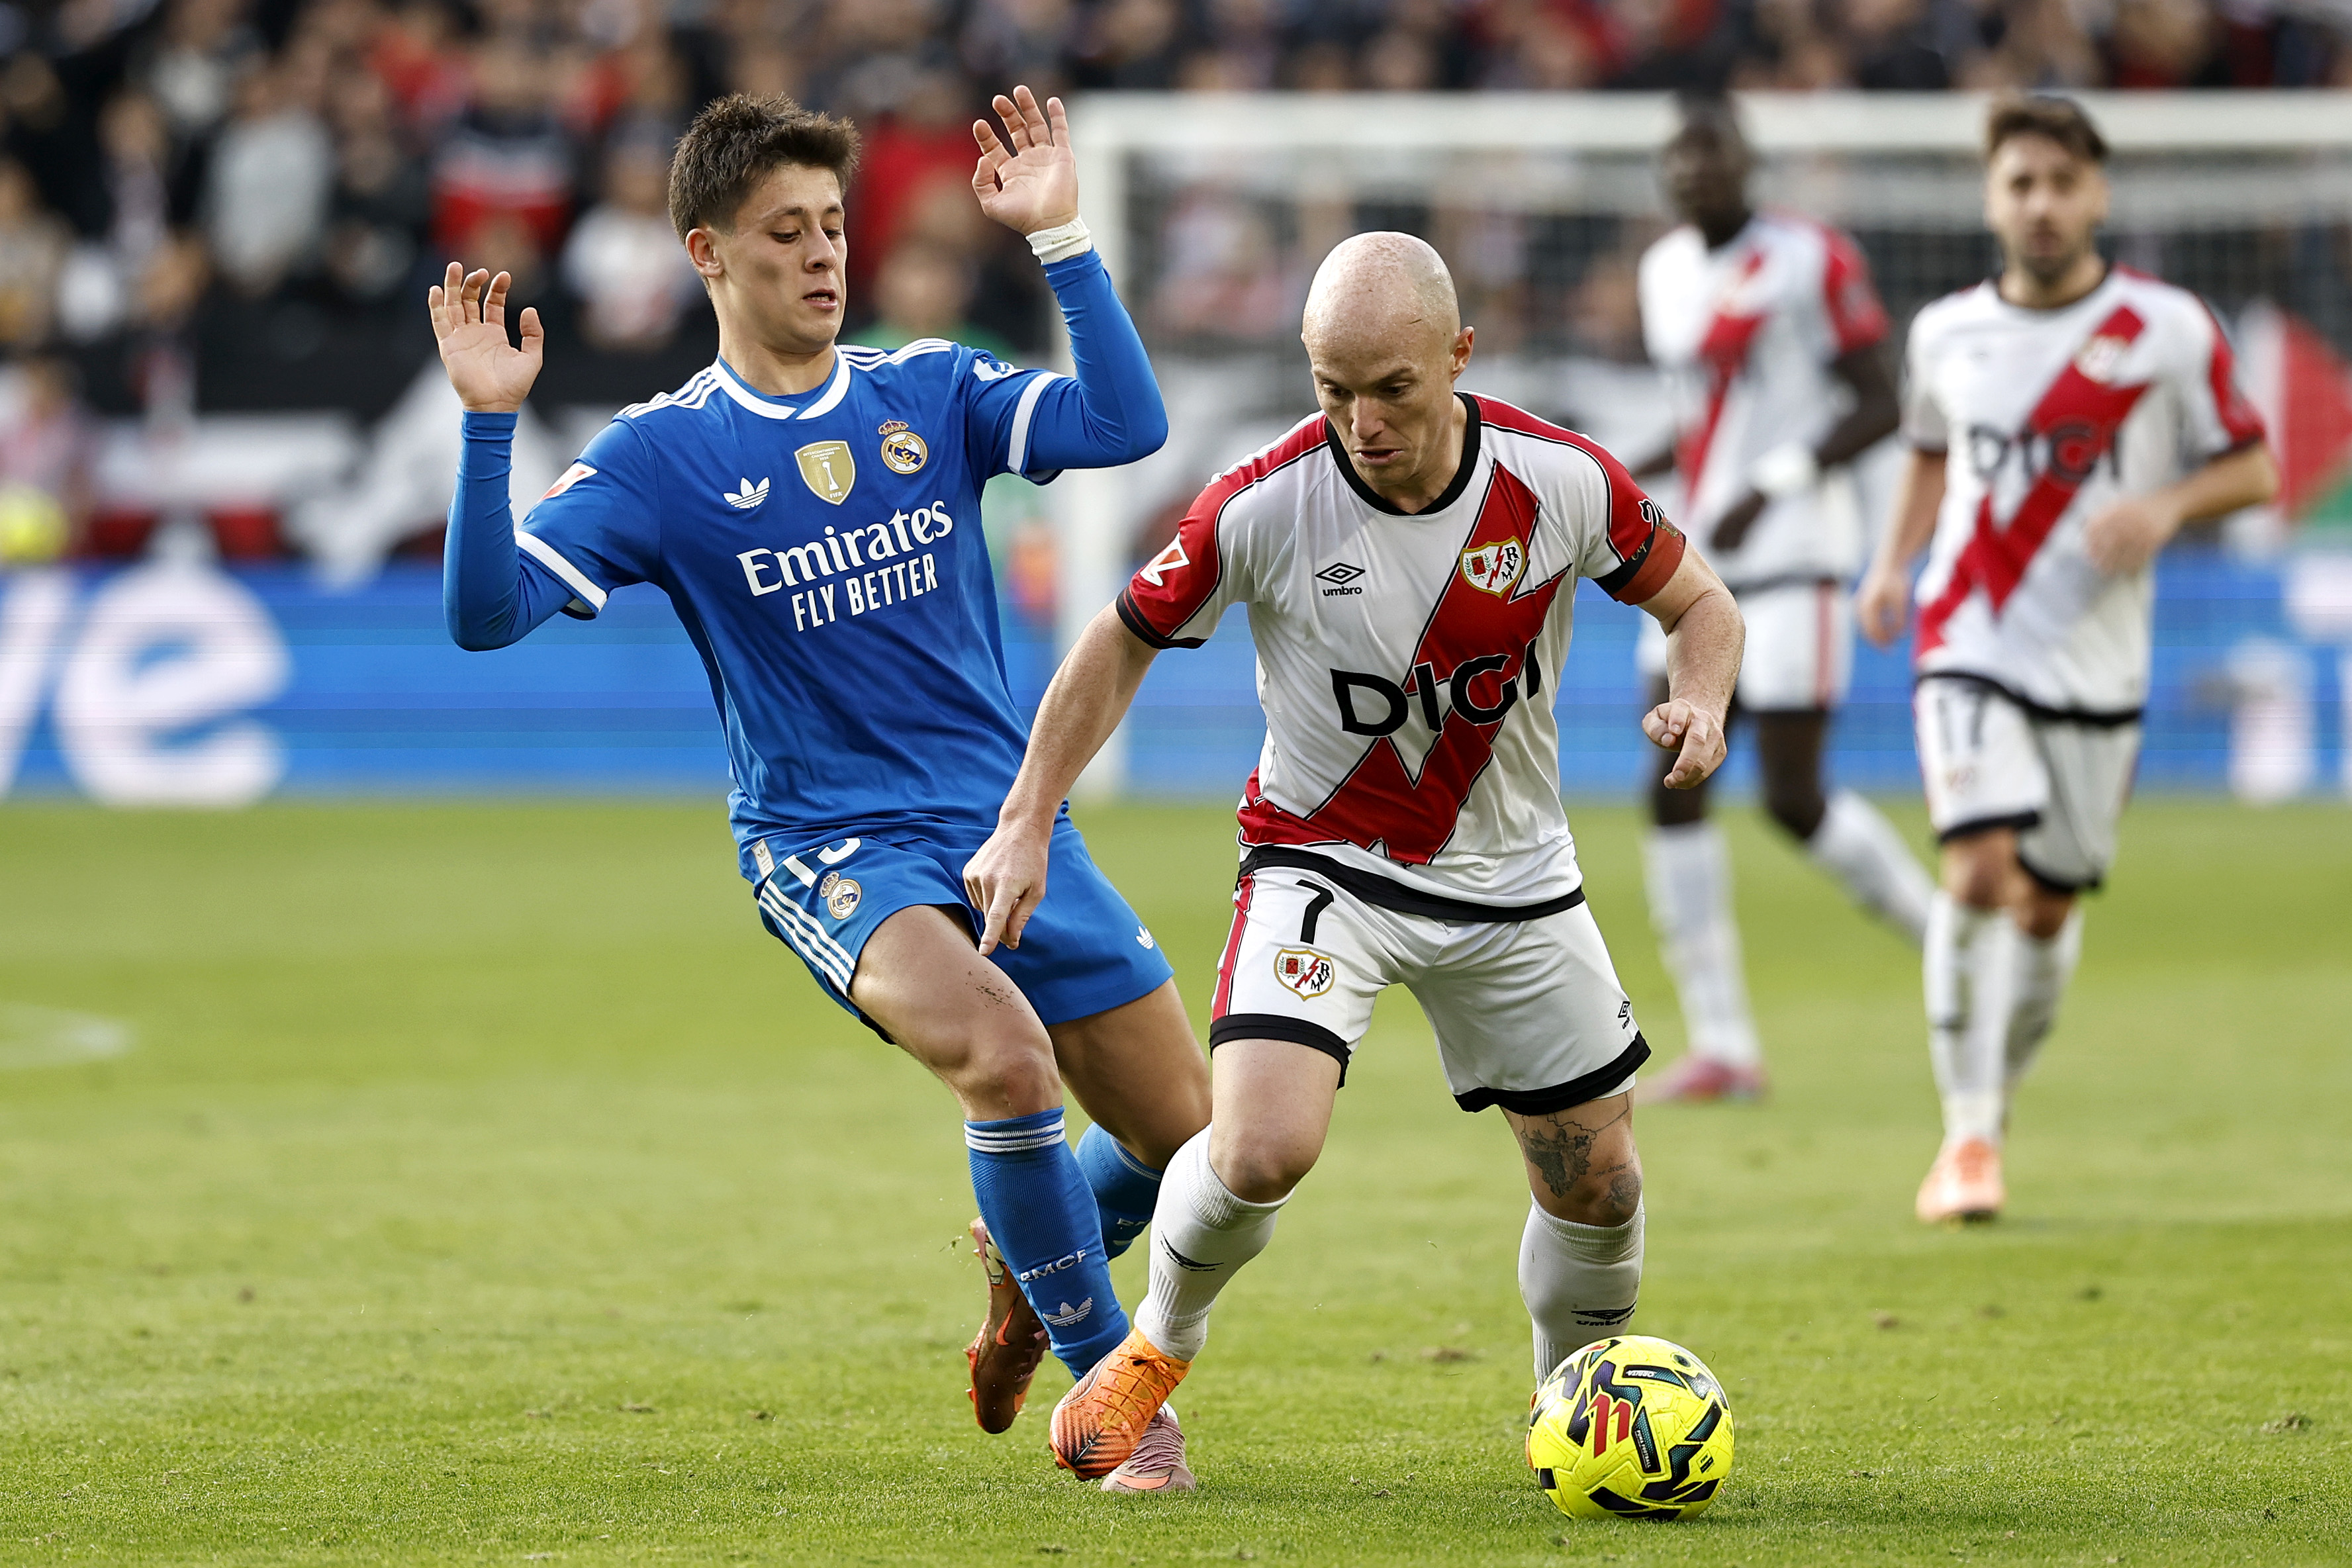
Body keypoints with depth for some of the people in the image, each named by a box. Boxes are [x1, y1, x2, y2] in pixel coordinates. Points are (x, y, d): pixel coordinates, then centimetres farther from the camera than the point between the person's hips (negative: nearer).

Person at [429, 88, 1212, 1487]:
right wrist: (490, 426, -22)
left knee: (1188, 1136, 2)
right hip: (828, 846, -4)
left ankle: (1032, 1265, 37)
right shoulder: (661, 456, -1)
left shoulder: (931, 392, 7)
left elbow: (1127, 425, -7)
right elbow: (489, 611, -10)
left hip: (1011, 824, 4)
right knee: (1006, 1055, -33)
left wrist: (1061, 239, -12)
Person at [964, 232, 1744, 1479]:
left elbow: (1698, 603, 1)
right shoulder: (1266, 506, -21)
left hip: (1512, 881, 3)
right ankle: (1158, 1346, 6)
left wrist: (1699, 704, -21)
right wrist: (1026, 823, -8)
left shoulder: (1561, 482, -17)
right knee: (1263, 1150, -24)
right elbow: (1124, 642, -4)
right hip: (1323, 861, -3)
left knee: (1596, 1183, 5)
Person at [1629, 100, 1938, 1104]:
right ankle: (1721, 1046, -1)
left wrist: (1772, 487, -21)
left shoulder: (1809, 261, -9)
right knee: (1673, 793, -3)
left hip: (1792, 559, -7)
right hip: (1700, 567, 7)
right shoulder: (1667, 269, 14)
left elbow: (1879, 405, -10)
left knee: (1793, 798, -10)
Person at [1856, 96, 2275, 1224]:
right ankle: (1968, 1136, -14)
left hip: (2097, 664, 0)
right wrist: (1892, 566, 6)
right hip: (1969, 648, 0)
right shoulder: (1946, 333, 4)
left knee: (2049, 907, 7)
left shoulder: (2168, 330, -3)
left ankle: (1996, 1100, 29)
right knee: (1980, 872, -18)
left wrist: (2166, 505, -17)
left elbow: (2251, 468, 2)